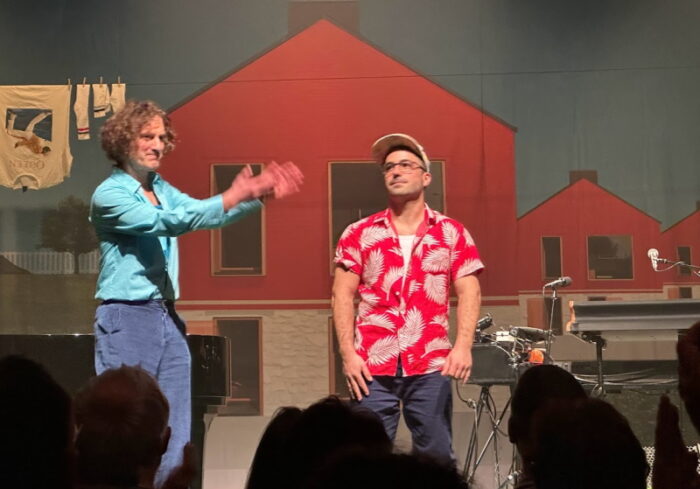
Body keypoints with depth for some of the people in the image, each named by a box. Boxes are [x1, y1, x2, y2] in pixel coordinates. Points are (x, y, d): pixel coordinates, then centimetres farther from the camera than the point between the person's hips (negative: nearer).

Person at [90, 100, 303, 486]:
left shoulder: (162, 190, 14)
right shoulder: (109, 194, -9)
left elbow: (203, 214, 3)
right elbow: (167, 222, -23)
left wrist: (259, 195, -13)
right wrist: (231, 197, -31)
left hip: (168, 317, 8)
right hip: (126, 318, -8)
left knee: (174, 438, 8)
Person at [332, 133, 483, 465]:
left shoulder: (452, 233, 8)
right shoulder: (359, 234, 8)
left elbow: (468, 292, 3)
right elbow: (342, 296, 5)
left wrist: (463, 346, -11)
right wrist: (347, 353, -5)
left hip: (430, 366, 0)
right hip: (372, 366, 0)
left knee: (437, 456, 2)